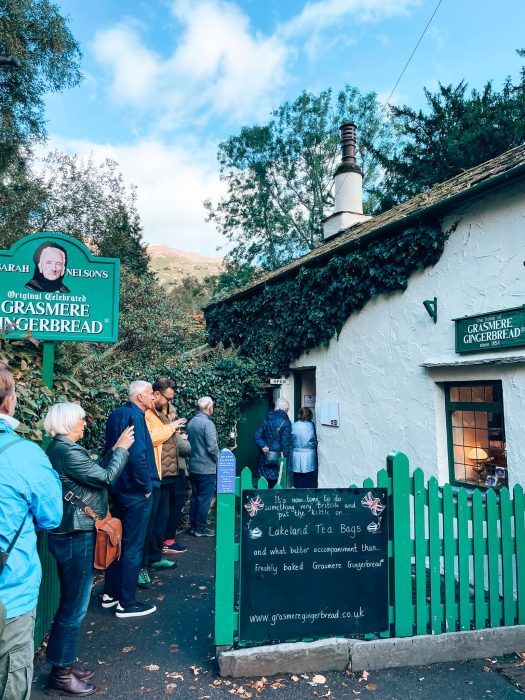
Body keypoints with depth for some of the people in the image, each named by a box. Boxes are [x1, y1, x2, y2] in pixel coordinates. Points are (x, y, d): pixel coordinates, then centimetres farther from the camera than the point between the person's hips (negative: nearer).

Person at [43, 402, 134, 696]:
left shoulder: (61, 448, 11)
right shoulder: (67, 451, -21)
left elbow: (95, 473, 13)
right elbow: (106, 478, -18)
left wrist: (114, 450, 12)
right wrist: (122, 449, -9)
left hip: (72, 535, 10)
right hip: (76, 537, -10)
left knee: (71, 604, 19)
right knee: (74, 606, 2)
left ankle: (64, 666, 31)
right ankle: (61, 674, 17)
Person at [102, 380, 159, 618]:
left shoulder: (116, 415, 10)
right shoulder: (135, 416, -19)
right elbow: (137, 455, -26)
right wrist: (147, 486, -16)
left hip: (118, 488, 9)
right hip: (135, 491, -9)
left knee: (119, 541, 19)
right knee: (133, 547, 1)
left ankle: (110, 593, 30)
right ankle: (126, 603, 12)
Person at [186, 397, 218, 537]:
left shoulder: (191, 422, 6)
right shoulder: (208, 423, -19)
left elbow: (188, 442, 12)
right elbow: (212, 447, -22)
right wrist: (218, 460, -6)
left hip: (193, 466, 8)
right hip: (207, 468, -8)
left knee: (195, 496, 16)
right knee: (205, 498, 2)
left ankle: (193, 525, 24)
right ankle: (200, 529, 9)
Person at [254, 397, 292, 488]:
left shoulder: (266, 419, 9)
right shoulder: (285, 422, -10)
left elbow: (256, 436, 2)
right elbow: (285, 443, -12)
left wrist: (263, 446, -9)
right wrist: (284, 459, -8)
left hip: (264, 458, 5)